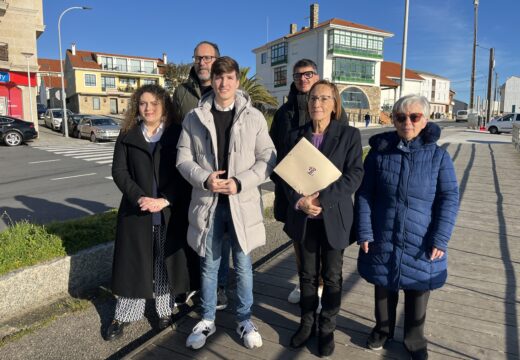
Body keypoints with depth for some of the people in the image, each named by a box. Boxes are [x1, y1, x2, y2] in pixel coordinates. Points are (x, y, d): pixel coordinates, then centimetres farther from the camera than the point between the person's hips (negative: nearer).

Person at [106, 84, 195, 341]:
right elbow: (118, 171, 0)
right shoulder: (127, 135, 7)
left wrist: (165, 200, -16)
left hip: (170, 212, -1)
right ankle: (124, 316, 23)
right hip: (137, 210, 1)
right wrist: (139, 197, -15)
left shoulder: (176, 135, 2)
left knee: (166, 262, 9)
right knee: (134, 263, 9)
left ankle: (165, 311, 25)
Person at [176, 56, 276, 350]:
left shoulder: (254, 117, -1)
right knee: (209, 266, 14)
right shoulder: (195, 117, 2)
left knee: (243, 265, 12)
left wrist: (240, 182, -16)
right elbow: (183, 159, 2)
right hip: (207, 202, 1)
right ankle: (207, 320, 34)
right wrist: (205, 179, -16)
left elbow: (268, 159, -3)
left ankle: (245, 321, 32)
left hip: (242, 202, -1)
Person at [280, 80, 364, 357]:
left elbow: (354, 175, -12)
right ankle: (307, 322, 34)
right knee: (307, 273, 15)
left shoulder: (349, 134, -4)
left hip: (334, 217, -2)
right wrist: (299, 200, -17)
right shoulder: (296, 135, 5)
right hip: (303, 216, 2)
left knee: (332, 276, 12)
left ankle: (327, 328, 30)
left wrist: (321, 198, -21)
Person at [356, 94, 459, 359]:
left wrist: (440, 239, -10)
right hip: (382, 238, 1)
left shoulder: (438, 155, -5)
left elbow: (449, 198, -3)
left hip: (421, 242, 0)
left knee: (418, 291, 15)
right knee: (383, 287, 17)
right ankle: (383, 329, 43)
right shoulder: (379, 151, -4)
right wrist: (364, 232, -7)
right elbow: (364, 193, -2)